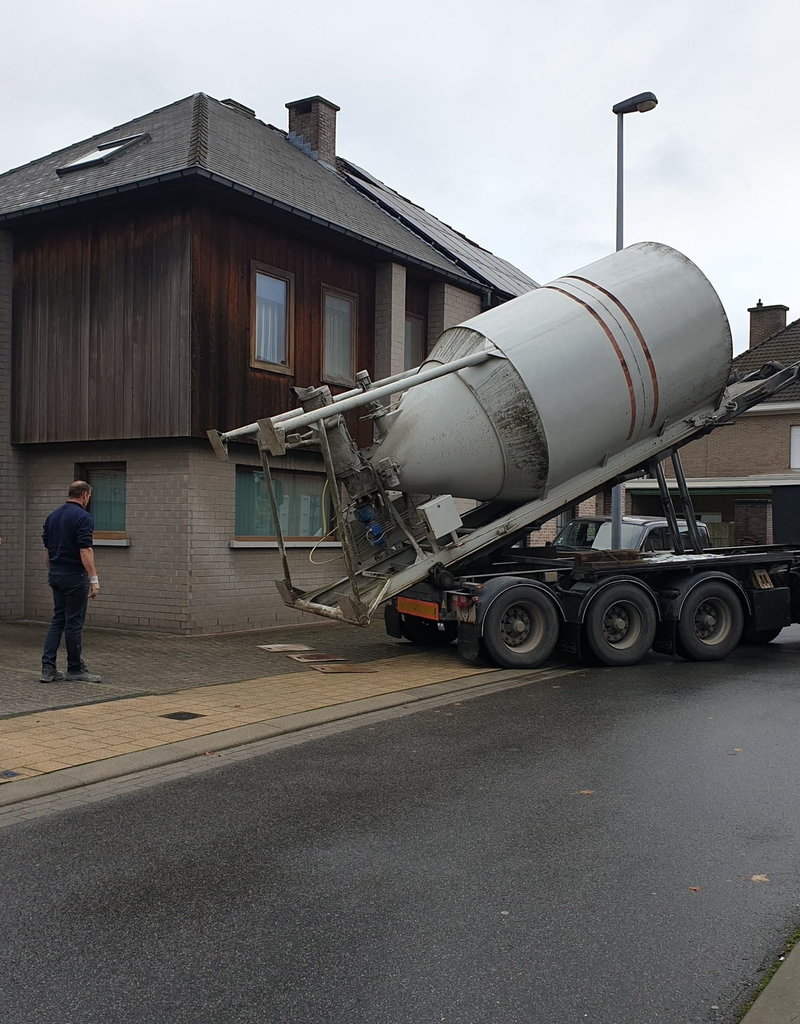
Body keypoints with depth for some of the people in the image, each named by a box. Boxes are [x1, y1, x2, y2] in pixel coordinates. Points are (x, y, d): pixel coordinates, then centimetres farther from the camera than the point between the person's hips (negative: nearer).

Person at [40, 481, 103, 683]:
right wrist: (94, 579, -20)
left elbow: (47, 549, 14)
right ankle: (75, 669, 8)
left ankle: (48, 667, 3)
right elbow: (85, 550, -21)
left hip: (55, 575, 8)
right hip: (74, 576, -8)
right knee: (74, 623, -1)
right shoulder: (83, 517, -15)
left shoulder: (52, 516, 11)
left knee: (58, 620, 11)